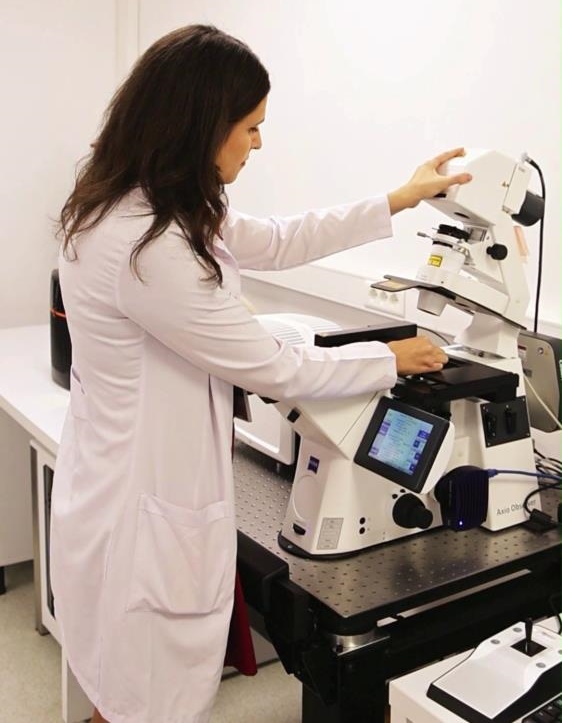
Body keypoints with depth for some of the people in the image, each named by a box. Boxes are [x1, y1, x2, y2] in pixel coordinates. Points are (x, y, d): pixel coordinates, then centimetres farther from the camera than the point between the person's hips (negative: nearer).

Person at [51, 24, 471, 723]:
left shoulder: (143, 206, 2)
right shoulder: (147, 247, -29)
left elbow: (276, 241, 14)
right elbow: (275, 370, -19)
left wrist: (397, 201, 16)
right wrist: (391, 359, -3)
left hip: (135, 482, 9)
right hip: (143, 514, -9)